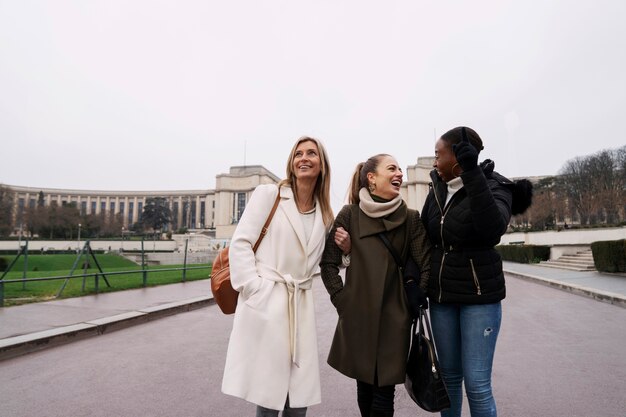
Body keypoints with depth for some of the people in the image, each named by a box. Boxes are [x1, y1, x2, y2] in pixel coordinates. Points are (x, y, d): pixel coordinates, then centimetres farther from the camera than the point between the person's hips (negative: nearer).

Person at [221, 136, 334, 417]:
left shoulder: (324, 214, 13)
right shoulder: (268, 194, -1)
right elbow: (240, 243, -7)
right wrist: (253, 288, -13)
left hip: (300, 307, 5)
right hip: (265, 302, -4)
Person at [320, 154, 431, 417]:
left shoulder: (410, 218, -2)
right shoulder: (349, 215, -3)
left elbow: (426, 267, -1)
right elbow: (328, 263, 1)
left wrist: (416, 303, -4)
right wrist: (342, 300, -3)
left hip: (394, 318, 0)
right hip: (357, 317, 0)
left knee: (384, 391, 3)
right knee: (364, 386, 14)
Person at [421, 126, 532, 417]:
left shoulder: (494, 186, -10)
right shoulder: (436, 190, 4)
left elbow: (493, 228, -30)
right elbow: (423, 237, 9)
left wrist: (472, 174, -35)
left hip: (480, 295, -4)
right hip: (440, 296, 5)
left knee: (476, 383, -2)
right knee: (449, 374, 14)